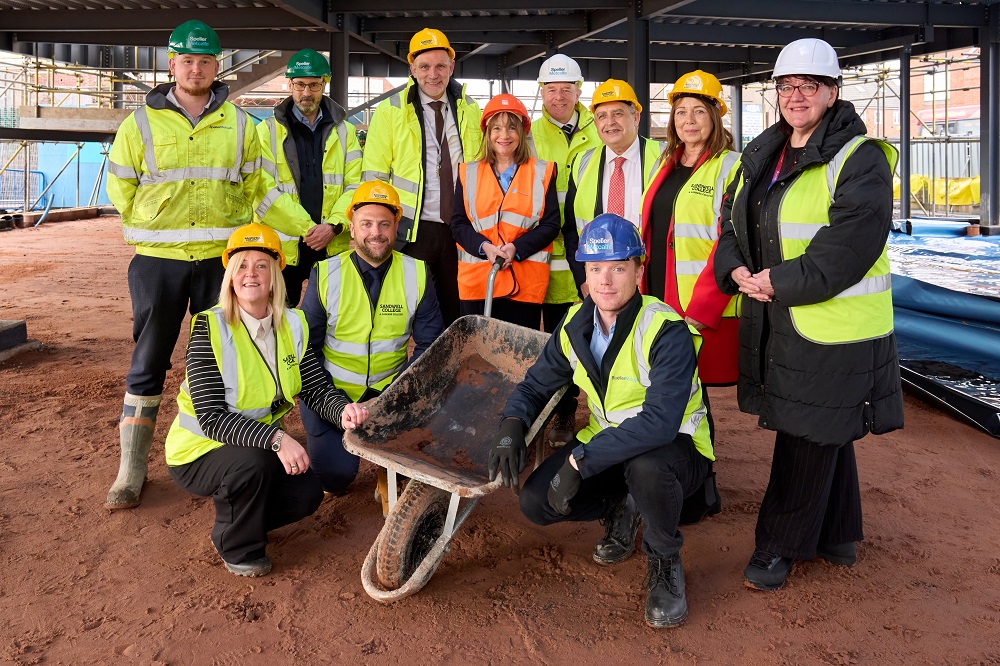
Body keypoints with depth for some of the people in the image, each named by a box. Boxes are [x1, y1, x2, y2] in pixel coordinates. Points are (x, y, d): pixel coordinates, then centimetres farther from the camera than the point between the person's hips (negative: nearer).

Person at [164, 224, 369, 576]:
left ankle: (235, 520, 16)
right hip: (199, 452, -5)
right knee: (253, 462, -34)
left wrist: (343, 409, -29)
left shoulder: (292, 325, -4)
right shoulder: (211, 328, -23)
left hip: (259, 448, 6)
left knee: (308, 492, -13)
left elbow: (317, 388, -6)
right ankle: (237, 548, -5)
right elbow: (212, 418, -29)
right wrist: (275, 438, -41)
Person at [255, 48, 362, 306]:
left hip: (334, 244, 2)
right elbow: (265, 189, -4)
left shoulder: (344, 131, 13)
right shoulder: (268, 130, 6)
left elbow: (356, 185, 4)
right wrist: (307, 228, -13)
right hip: (282, 245, -1)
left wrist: (334, 226, -13)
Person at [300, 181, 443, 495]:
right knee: (334, 474, -17)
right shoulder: (326, 274, -7)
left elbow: (430, 343, 1)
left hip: (391, 390, 1)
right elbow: (307, 345, -1)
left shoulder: (416, 274, -3)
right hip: (333, 392, -1)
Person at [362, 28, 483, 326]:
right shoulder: (390, 111, 1)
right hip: (411, 231, -3)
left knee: (457, 311, 9)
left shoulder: (470, 111, 11)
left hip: (460, 230, 3)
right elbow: (373, 176, 1)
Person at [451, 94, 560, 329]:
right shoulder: (469, 173, 12)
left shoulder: (542, 173, 8)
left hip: (526, 281, -1)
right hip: (476, 279, 1)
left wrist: (516, 248, -13)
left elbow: (551, 225, 2)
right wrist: (484, 246, -12)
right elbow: (458, 223, 7)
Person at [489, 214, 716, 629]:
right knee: (536, 502, -13)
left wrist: (580, 461, -38)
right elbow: (537, 384, 5)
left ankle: (665, 564, -9)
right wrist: (512, 424, -17)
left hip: (675, 449, -5)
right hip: (608, 443, 6)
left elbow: (659, 422, -36)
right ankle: (619, 510, 17)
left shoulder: (667, 333, -26)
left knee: (645, 465, -41)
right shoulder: (576, 327, -4)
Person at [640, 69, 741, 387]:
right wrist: (642, 295, 10)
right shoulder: (665, 167, 17)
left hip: (707, 314, -6)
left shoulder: (730, 167, -6)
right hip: (658, 302, 6)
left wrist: (701, 310, -19)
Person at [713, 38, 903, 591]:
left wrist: (779, 281, -19)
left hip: (833, 327, -7)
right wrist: (738, 271, -7)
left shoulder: (859, 159, -11)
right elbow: (733, 223, 13)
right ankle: (836, 536, 34)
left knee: (810, 438, 2)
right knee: (825, 432, 19)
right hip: (775, 324, 7)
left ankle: (779, 545, 16)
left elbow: (846, 249, -21)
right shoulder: (761, 157, 13)